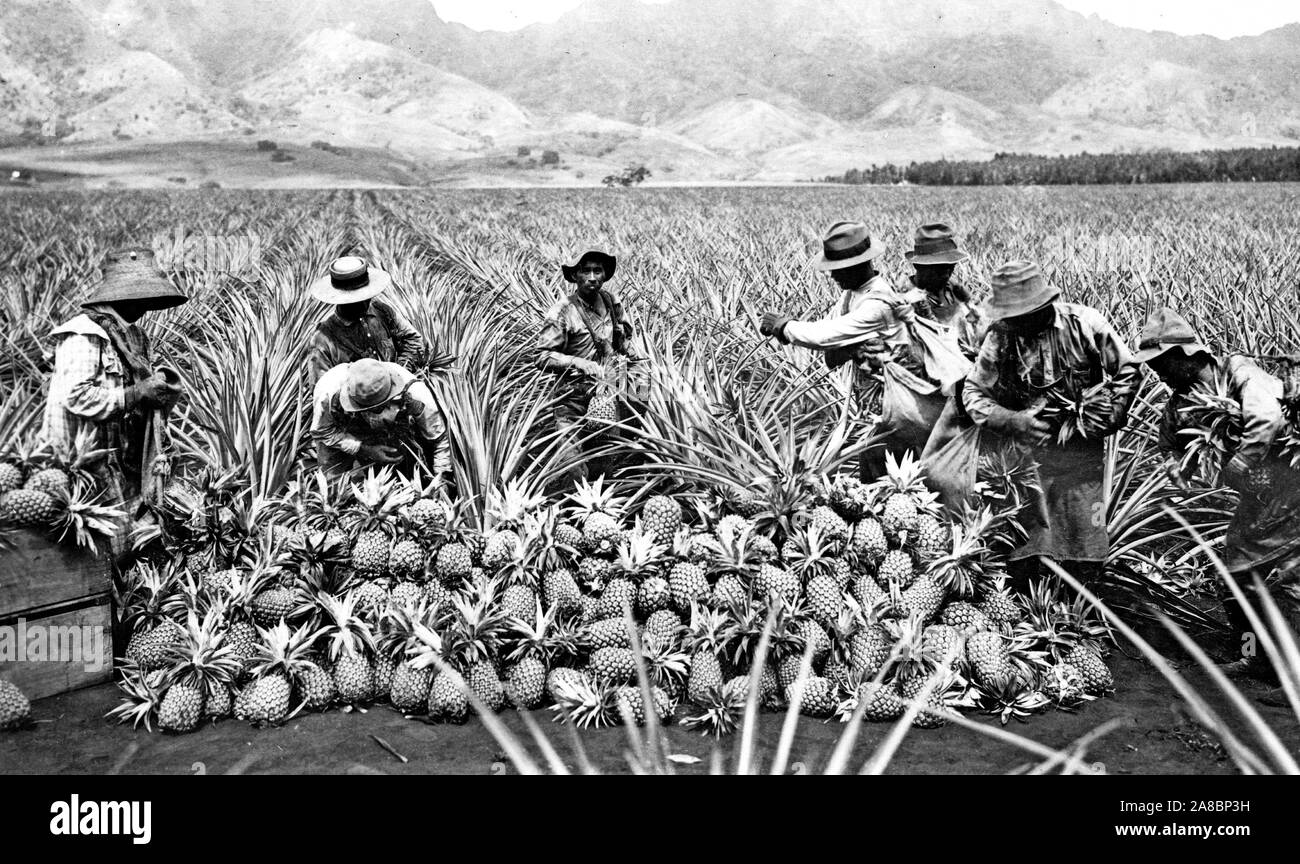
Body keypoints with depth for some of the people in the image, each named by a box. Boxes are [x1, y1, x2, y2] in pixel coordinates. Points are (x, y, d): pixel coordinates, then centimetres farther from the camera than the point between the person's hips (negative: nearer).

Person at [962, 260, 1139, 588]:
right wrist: (1011, 420, -22)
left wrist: (1111, 419, -11)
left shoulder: (1084, 324, -14)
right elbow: (973, 392, -6)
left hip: (1083, 448, 0)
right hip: (1028, 448, 1)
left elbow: (1126, 370, -1)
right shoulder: (1000, 337, -11)